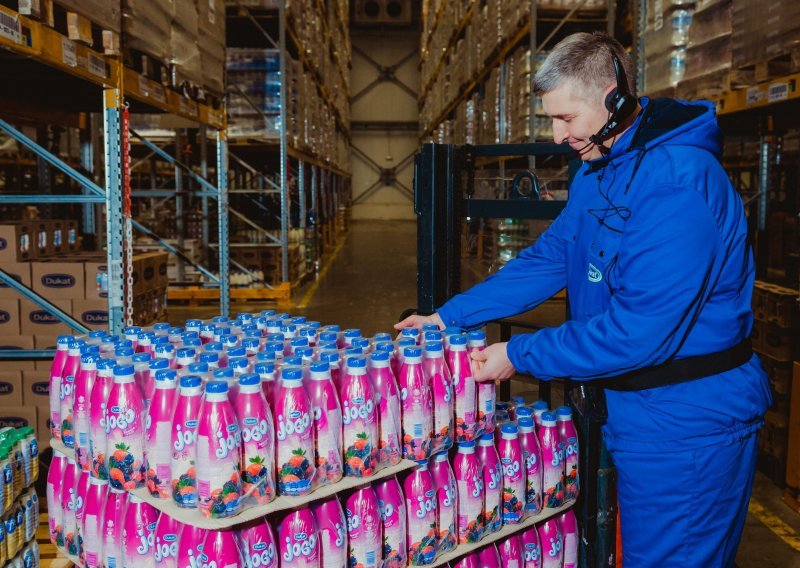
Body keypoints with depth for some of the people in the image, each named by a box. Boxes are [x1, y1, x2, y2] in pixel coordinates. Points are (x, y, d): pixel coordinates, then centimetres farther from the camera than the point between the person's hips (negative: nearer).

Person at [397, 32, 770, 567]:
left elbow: (639, 331, -29)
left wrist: (520, 355, -19)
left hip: (685, 425, -9)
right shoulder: (600, 170, 7)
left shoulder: (678, 184, -26)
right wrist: (450, 315, 6)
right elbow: (549, 257, 11)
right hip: (635, 410, 9)